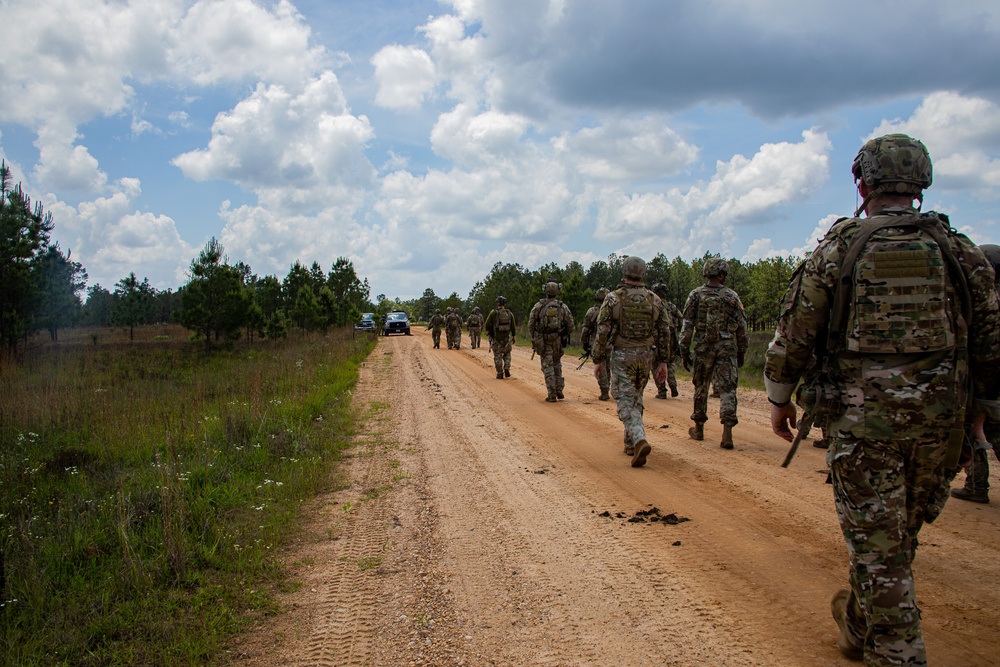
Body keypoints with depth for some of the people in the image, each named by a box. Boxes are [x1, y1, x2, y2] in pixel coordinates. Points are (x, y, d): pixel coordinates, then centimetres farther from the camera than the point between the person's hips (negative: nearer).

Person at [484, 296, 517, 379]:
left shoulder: (493, 313, -10)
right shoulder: (509, 313, 1)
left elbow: (487, 324, -7)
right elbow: (513, 326, 3)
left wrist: (487, 332, 13)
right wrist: (514, 337, 12)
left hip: (496, 338, -3)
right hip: (506, 338, 3)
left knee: (498, 356, 6)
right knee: (507, 354, 20)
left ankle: (500, 374, 7)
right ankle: (507, 369, 3)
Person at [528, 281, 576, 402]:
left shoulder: (538, 306, -4)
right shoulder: (563, 307, 0)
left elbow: (531, 325, -2)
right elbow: (570, 326, 2)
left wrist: (533, 338, 11)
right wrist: (564, 334, 20)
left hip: (543, 341, -2)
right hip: (558, 340, 2)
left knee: (547, 366, 2)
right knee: (557, 363, 20)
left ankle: (552, 395, -1)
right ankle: (559, 389, 15)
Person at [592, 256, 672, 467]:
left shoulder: (613, 299, -9)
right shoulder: (654, 300, 2)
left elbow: (603, 332, -9)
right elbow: (665, 333, 3)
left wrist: (598, 360, -1)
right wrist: (663, 361, 10)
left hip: (621, 356, -4)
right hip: (645, 356, 4)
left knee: (626, 402, -4)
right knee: (636, 398, 20)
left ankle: (640, 440, -25)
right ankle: (630, 442, 28)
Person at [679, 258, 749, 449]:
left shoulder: (695, 295, 1)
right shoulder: (732, 297, 1)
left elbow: (687, 326, -1)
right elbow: (742, 328, 4)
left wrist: (684, 351, 4)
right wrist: (742, 352, 14)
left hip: (703, 348, 1)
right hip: (727, 349, -1)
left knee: (701, 388, 14)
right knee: (727, 390, -1)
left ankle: (699, 428, 24)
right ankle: (727, 432, -11)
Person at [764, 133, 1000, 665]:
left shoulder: (837, 249, -4)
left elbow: (793, 334, -3)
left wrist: (779, 398, 9)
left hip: (860, 417, -4)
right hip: (938, 419, 4)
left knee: (876, 545, 5)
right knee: (898, 535, 21)